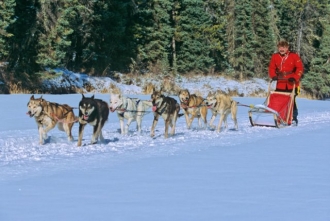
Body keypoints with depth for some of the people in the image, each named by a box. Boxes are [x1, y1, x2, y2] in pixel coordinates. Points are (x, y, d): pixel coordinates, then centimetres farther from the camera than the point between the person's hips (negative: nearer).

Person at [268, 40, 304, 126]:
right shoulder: (275, 56, 6)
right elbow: (271, 68, 12)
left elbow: (300, 68, -6)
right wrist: (273, 76, -7)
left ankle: (294, 119, 5)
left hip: (291, 84, -4)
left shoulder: (294, 56, -5)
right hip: (280, 84, 4)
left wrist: (294, 77, -17)